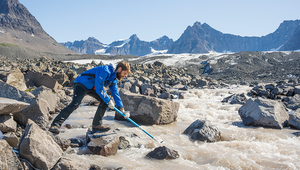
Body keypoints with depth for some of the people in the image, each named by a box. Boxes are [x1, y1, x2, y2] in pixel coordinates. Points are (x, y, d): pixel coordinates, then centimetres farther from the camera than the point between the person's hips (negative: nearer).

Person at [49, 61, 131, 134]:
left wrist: (122, 110, 9)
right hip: (81, 84, -9)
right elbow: (99, 89, -26)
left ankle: (96, 124, 4)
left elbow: (115, 94, 14)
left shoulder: (114, 78, 7)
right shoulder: (105, 71, -24)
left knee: (105, 101, -2)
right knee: (75, 104, -26)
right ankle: (55, 125, -29)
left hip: (92, 87, 9)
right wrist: (109, 101, -18)